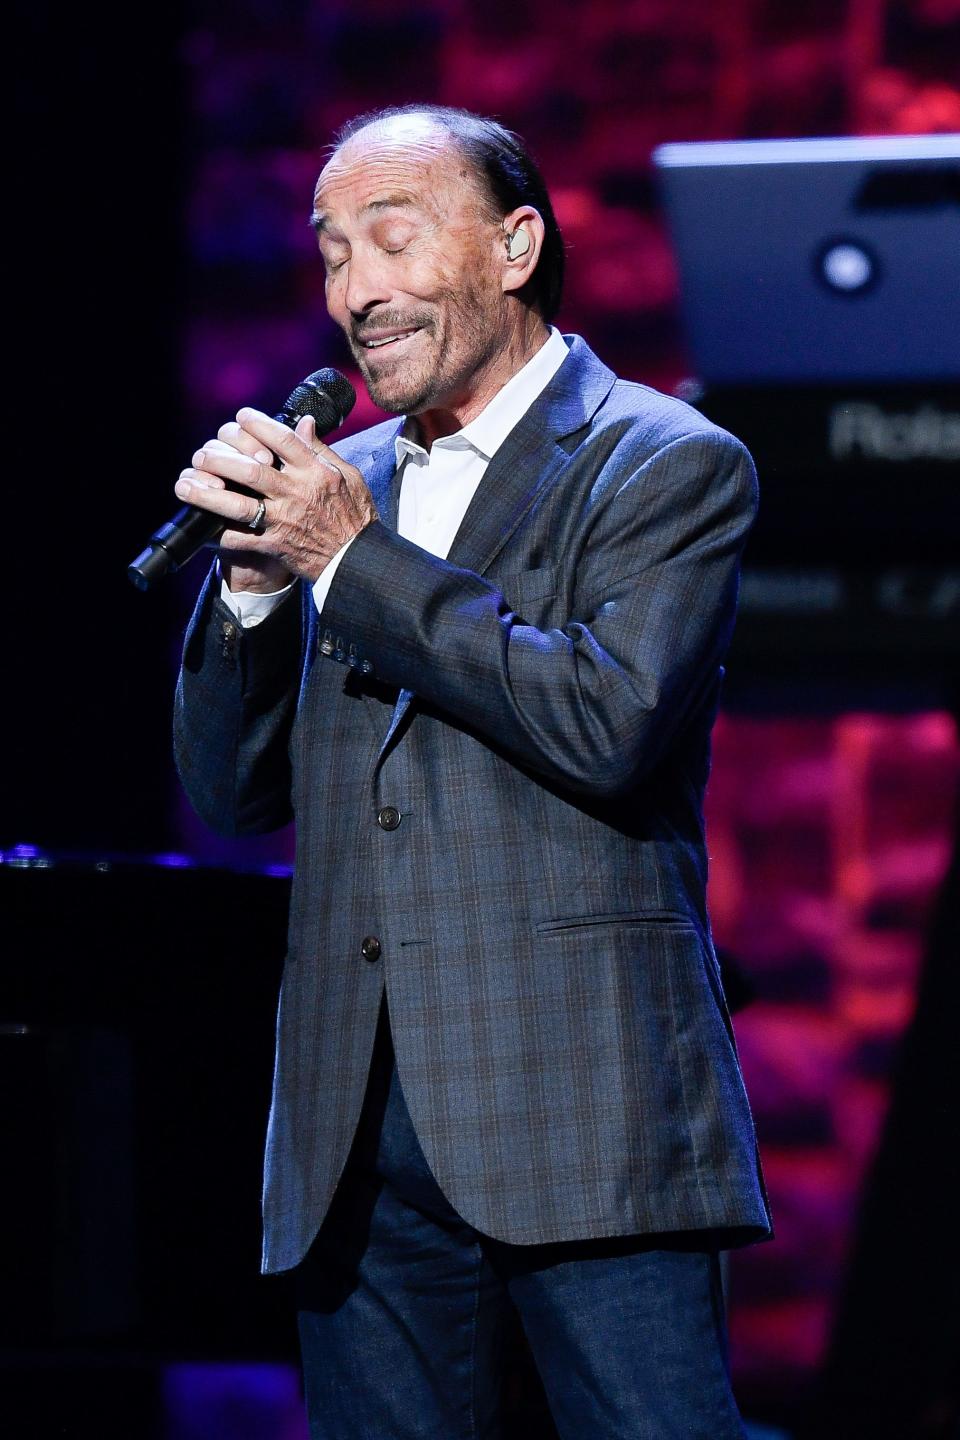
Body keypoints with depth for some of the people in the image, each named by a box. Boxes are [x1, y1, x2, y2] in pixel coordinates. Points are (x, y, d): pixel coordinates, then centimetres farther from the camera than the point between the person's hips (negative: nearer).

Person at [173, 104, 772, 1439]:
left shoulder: (668, 465, 0)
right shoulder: (335, 488, 17)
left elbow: (615, 724, -16)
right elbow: (234, 798, 15)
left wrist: (354, 558, -12)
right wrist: (254, 573, -2)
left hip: (580, 1117, -5)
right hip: (362, 1141, 6)